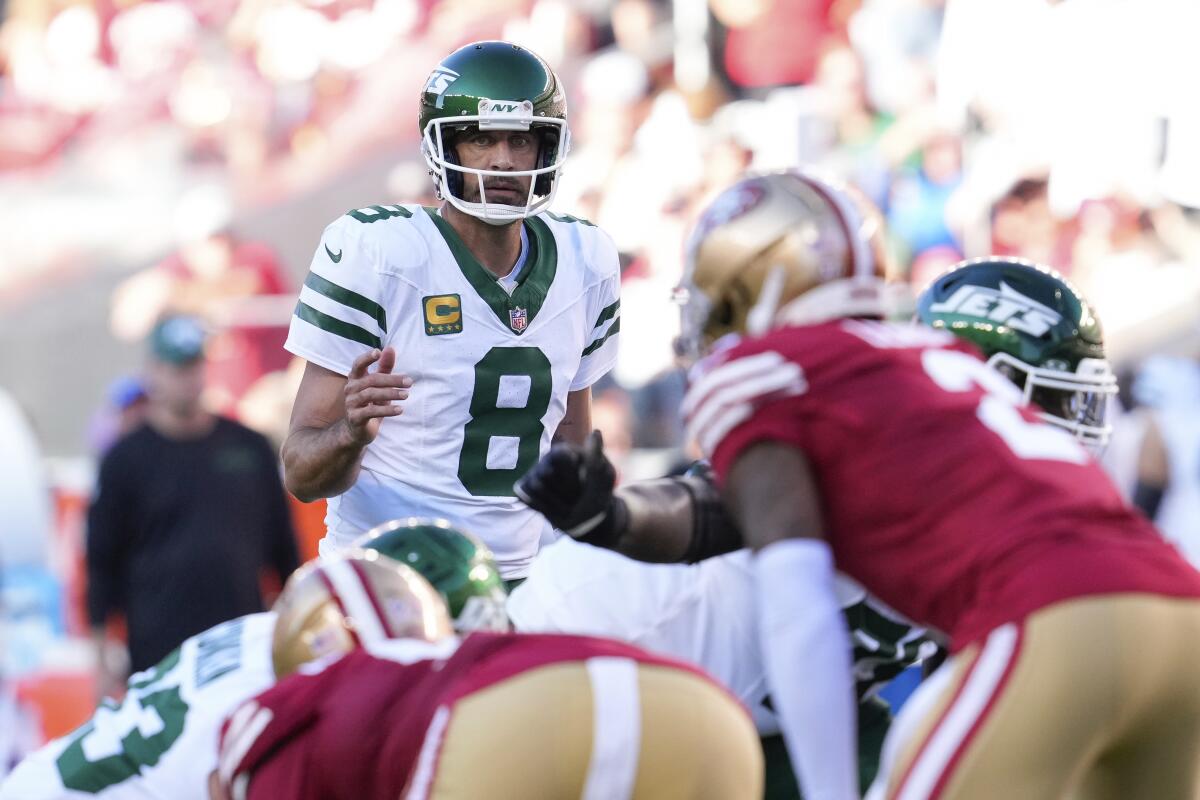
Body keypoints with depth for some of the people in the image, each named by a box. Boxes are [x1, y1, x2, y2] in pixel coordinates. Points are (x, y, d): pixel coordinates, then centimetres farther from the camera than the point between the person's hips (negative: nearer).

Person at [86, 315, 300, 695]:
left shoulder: (250, 446, 12)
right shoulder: (124, 459, 5)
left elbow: (283, 547, 18)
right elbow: (102, 561, 5)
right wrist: (104, 656, 0)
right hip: (160, 653, -3)